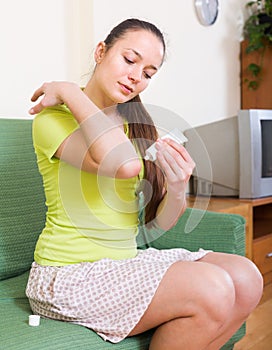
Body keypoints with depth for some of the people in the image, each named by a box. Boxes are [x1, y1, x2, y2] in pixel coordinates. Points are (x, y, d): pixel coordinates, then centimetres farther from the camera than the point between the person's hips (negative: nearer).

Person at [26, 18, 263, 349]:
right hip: (69, 273, -7)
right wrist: (69, 92, -20)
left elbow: (161, 222, 6)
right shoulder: (53, 118, -10)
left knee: (246, 279, -9)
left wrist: (177, 191, -16)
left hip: (126, 259, 7)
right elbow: (125, 164, -31)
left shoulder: (139, 126, 12)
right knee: (212, 290, -22)